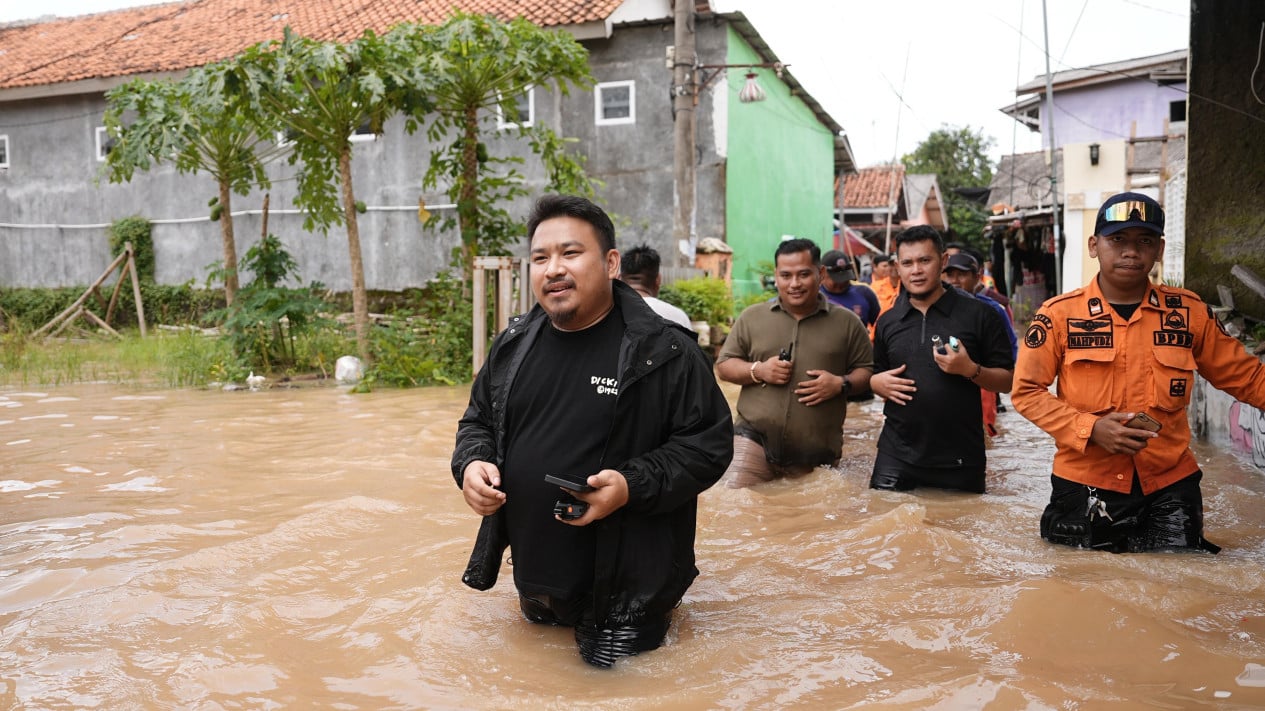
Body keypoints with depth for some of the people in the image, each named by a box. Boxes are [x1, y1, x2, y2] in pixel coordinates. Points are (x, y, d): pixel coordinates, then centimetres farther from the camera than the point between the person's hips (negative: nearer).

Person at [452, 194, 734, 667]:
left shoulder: (664, 352, -15)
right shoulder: (514, 345, 3)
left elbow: (709, 442, -13)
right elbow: (478, 421, 15)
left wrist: (633, 485, -28)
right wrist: (471, 464, -8)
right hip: (532, 577, 6)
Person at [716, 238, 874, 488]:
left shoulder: (847, 322, 6)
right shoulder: (751, 317, 7)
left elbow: (867, 371, 10)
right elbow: (723, 366, 10)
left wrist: (841, 383, -12)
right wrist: (758, 370, -9)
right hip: (754, 439, 0)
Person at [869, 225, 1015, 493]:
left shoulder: (979, 315, -2)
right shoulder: (887, 321, 10)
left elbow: (1007, 381, -1)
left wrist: (970, 369, -19)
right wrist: (877, 383, -2)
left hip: (960, 461, -2)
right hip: (896, 457, 3)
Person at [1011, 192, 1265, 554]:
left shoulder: (1189, 311, 1)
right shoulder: (1059, 314, -6)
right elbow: (1026, 391, -6)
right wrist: (1090, 428, -18)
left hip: (1170, 484, 2)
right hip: (1086, 484, -2)